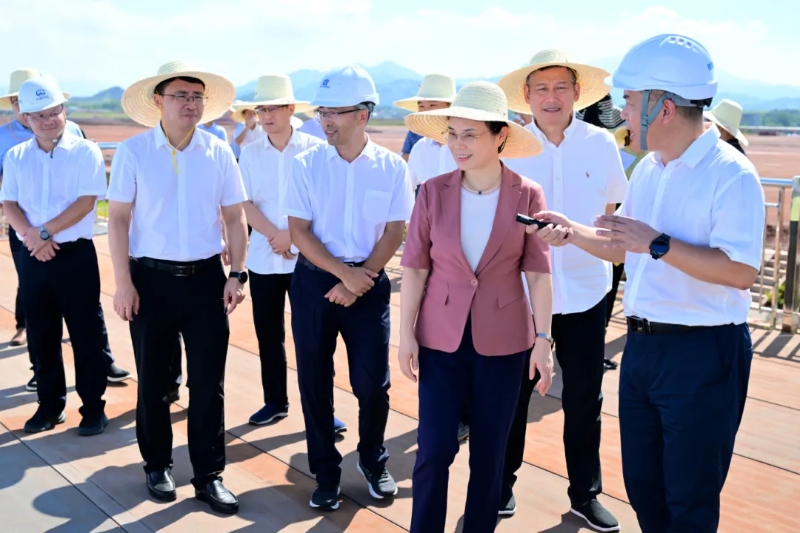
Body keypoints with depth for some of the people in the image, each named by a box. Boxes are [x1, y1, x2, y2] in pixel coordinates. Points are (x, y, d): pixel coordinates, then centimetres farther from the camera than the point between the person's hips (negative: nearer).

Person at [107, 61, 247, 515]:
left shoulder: (219, 153, 1)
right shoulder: (133, 152, -4)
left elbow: (235, 217, 5)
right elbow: (118, 219, -4)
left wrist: (237, 274, -2)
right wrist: (124, 282, -8)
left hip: (207, 276, 1)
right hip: (151, 277, -1)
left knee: (209, 380, 5)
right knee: (153, 378, 12)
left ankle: (209, 474, 18)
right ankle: (158, 465, 31)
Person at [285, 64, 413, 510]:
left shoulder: (392, 167, -3)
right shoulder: (307, 164, -3)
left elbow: (394, 234, -3)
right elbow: (299, 231, -5)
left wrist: (359, 280, -11)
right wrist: (344, 272, -14)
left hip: (370, 283, -1)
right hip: (314, 281, 1)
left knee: (373, 383, 3)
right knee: (315, 382, 7)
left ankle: (373, 461, 30)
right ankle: (326, 472, 25)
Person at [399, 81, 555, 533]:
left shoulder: (528, 196, -7)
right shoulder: (434, 191, -4)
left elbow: (538, 273, -4)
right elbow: (415, 268, -1)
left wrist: (543, 339, -5)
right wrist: (407, 334, -2)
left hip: (503, 340, 0)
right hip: (441, 337, 0)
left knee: (489, 454, 12)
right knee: (435, 449, 2)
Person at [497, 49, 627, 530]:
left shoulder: (601, 143, -2)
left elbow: (610, 210, 10)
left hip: (584, 291, 1)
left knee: (585, 399, 11)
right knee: (513, 392, 12)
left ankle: (585, 493, 30)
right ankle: (503, 482, 32)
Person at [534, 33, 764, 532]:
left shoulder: (730, 173, -16)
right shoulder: (648, 171, 9)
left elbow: (742, 271, -25)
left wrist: (659, 243, -26)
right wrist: (572, 231, 5)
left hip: (702, 354, -8)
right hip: (642, 344, 8)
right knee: (642, 486, 20)